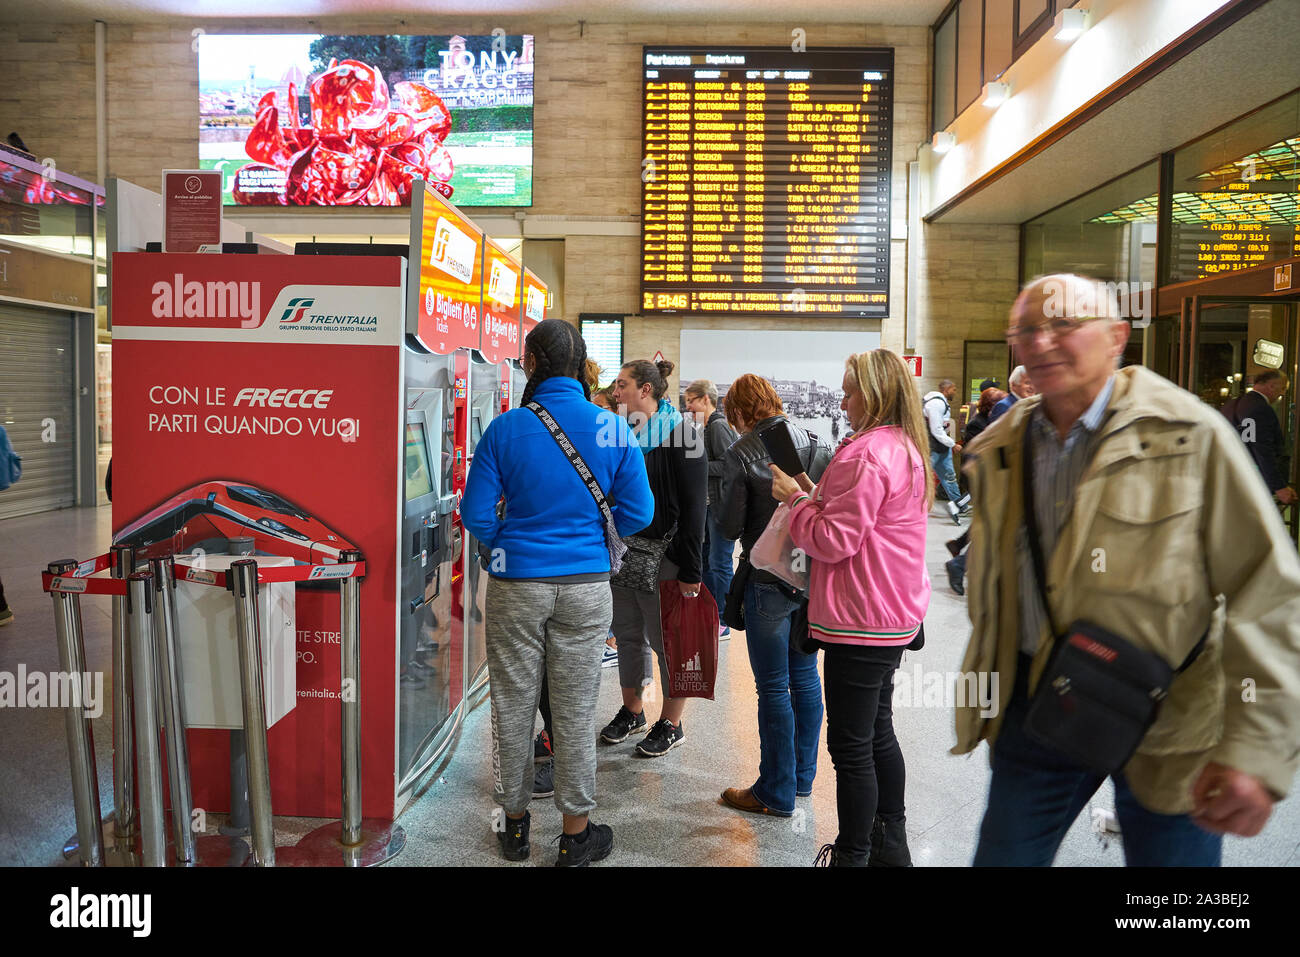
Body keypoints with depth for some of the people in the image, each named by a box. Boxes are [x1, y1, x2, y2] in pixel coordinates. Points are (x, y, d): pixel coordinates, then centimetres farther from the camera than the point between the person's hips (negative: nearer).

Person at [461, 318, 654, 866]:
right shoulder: (614, 430, -6)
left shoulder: (505, 429, -8)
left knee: (513, 707, 13)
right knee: (575, 711, 9)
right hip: (586, 586, 1)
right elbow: (637, 513, -2)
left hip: (517, 585, 0)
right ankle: (576, 833, 22)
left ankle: (515, 825, 29)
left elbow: (475, 514, -6)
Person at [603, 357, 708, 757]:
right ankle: (632, 710, 32)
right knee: (628, 634, 15)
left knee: (666, 639, 4)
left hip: (664, 555, -7)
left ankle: (671, 724, 18)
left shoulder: (680, 435, -12)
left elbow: (693, 506, -14)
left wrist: (691, 569, -17)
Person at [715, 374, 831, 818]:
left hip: (768, 580, -6)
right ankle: (802, 777, 30)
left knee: (773, 687, 3)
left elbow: (730, 526, -11)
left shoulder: (741, 454, -13)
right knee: (805, 677, 17)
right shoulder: (817, 444, 3)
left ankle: (777, 793, 12)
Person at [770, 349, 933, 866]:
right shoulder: (906, 449, 12)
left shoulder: (864, 455, -20)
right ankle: (891, 842, 34)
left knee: (850, 745, 0)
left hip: (861, 621, -11)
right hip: (895, 613, 11)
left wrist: (795, 498, -7)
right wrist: (815, 494, 7)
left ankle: (853, 854, 11)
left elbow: (834, 541, -20)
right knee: (878, 731, 21)